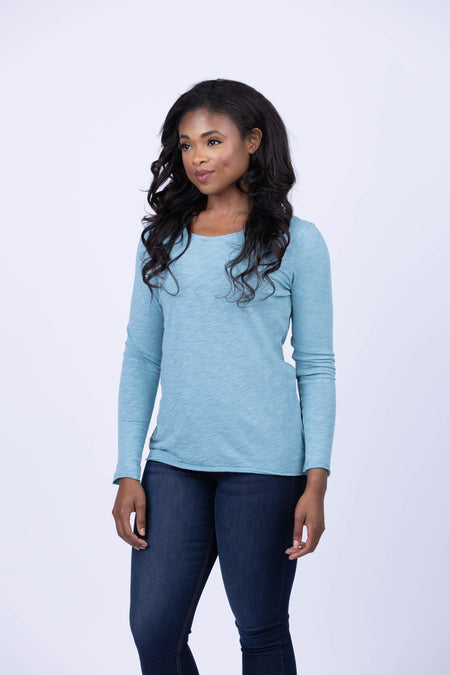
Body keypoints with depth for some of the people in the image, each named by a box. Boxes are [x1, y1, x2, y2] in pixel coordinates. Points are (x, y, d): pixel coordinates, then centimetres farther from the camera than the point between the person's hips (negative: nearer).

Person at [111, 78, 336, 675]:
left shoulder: (296, 240, 1)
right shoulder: (161, 239, 9)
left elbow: (317, 367, 1)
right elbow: (141, 358, 9)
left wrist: (317, 482, -6)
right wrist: (128, 473, 4)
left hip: (263, 465, -3)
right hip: (174, 462, 3)